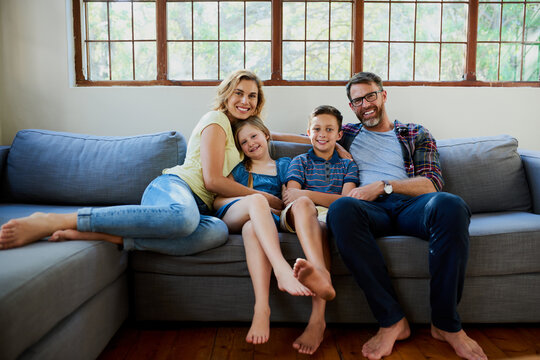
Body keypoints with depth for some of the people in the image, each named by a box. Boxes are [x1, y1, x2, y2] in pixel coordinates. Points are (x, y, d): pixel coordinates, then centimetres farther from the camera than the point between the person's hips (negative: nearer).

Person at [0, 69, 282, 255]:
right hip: (171, 186, -6)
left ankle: (105, 236, -33)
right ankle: (52, 221, -33)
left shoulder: (233, 129, 29)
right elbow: (212, 180, -6)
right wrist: (264, 198, -1)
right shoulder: (216, 120, 3)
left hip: (198, 205, 7)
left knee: (218, 230, -33)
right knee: (183, 216, -46)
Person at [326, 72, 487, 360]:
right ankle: (392, 320, -29)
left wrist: (383, 185, -6)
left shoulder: (416, 134, 23)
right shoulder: (347, 134, 28)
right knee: (341, 208, -38)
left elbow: (432, 184, 7)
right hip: (372, 209, 0)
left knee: (451, 205, -36)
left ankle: (445, 323, -21)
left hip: (410, 205, 0)